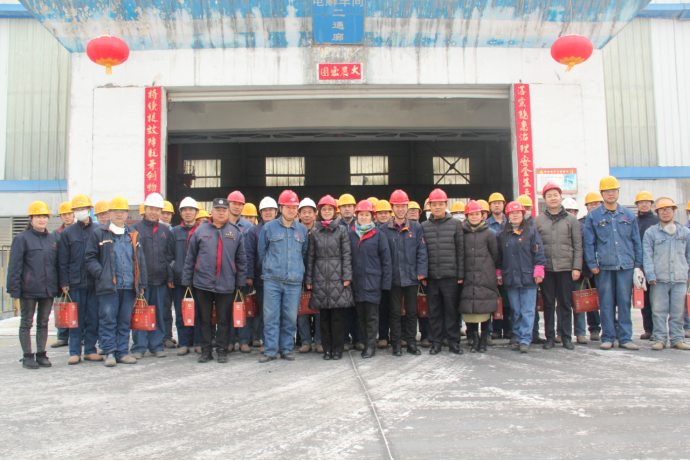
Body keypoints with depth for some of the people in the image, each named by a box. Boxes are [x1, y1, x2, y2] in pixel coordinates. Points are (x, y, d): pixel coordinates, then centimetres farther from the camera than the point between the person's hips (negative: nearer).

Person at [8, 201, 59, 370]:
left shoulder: (52, 239, 10)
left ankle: (41, 354, 20)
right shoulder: (22, 238, -4)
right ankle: (28, 356, 13)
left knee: (43, 323, 11)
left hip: (48, 290, 4)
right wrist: (14, 289, -12)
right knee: (26, 323, 6)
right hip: (28, 290, -4)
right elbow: (14, 266, -6)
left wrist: (58, 287, 11)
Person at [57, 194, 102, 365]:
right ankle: (75, 352, 11)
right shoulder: (67, 233, 7)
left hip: (95, 282, 0)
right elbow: (62, 261, 5)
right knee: (76, 319, 4)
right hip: (76, 283, 0)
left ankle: (90, 350, 14)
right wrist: (64, 283, -2)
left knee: (93, 318, 5)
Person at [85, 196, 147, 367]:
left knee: (125, 321, 8)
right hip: (108, 286, -3)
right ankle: (109, 353, 7)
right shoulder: (99, 233, 4)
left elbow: (140, 261, 16)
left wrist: (141, 284, 12)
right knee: (108, 320, -2)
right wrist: (101, 274, -11)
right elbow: (90, 257, 1)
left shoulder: (133, 235, 15)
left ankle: (122, 352, 16)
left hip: (129, 286, 3)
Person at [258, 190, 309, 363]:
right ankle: (270, 350, 7)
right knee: (271, 316, -1)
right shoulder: (269, 228, 3)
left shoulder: (302, 230, 9)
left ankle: (286, 349, 17)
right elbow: (261, 252, 11)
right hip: (272, 280, -2)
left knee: (290, 317, 5)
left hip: (294, 281, 2)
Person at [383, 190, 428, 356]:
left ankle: (411, 343, 19)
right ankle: (397, 344, 14)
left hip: (411, 277, 1)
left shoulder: (416, 228, 5)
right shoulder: (384, 230, 2)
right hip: (393, 278, -1)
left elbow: (422, 251, 3)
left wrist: (421, 271, -5)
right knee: (395, 312, 5)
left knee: (411, 311, 8)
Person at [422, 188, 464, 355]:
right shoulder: (424, 226, 9)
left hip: (450, 276, -1)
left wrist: (461, 274, -1)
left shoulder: (456, 224, 6)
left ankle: (454, 342, 15)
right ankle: (435, 342, 16)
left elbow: (460, 250, 4)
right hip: (431, 277, 1)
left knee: (452, 310, 4)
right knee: (434, 311, 6)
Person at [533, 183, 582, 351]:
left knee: (566, 303, 4)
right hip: (546, 268, 0)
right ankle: (550, 337, 13)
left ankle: (567, 337, 13)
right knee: (548, 303, 5)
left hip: (566, 267, 0)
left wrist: (577, 267, -3)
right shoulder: (538, 220, 7)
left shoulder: (571, 219, 7)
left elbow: (578, 245, 5)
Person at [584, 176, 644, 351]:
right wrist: (592, 264, -3)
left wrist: (638, 264, 7)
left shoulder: (628, 215, 10)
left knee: (625, 302, 3)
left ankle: (625, 338, 10)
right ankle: (607, 338, 11)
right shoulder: (593, 216, 4)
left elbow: (636, 241, 12)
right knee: (606, 303, 3)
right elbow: (589, 243, 3)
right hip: (604, 267, -1)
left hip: (626, 266, 2)